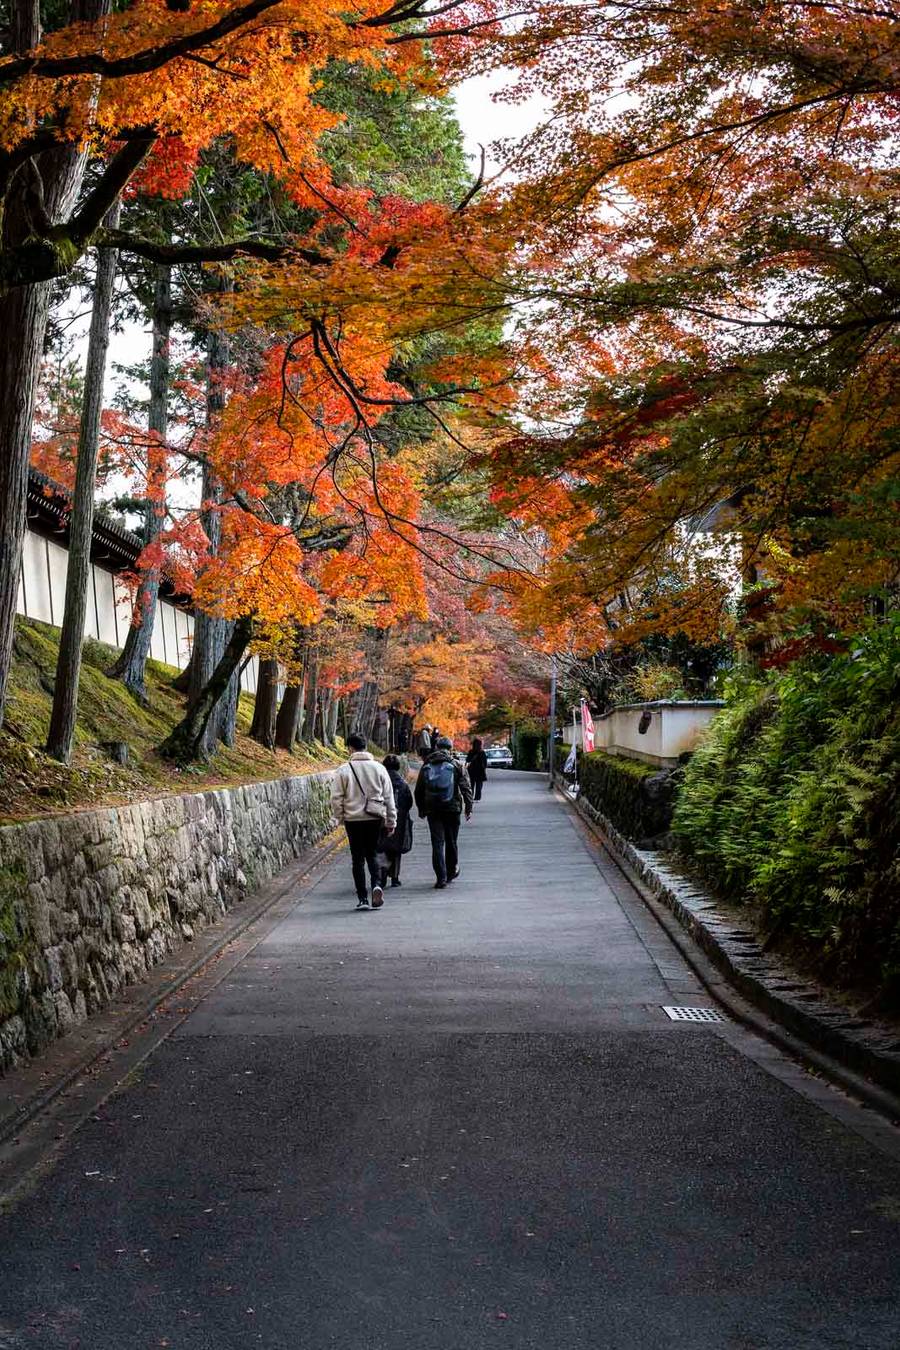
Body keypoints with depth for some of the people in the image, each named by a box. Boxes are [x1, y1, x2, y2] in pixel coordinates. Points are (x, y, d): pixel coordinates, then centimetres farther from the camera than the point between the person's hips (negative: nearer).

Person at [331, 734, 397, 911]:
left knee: (358, 858, 6)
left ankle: (362, 898, 5)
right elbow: (389, 797, 6)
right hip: (375, 818, 2)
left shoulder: (344, 770, -6)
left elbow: (336, 798, -5)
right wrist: (391, 821, 13)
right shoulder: (379, 768, 1)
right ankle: (377, 884, -11)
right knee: (372, 855, 15)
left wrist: (340, 818, 9)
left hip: (353, 819, -2)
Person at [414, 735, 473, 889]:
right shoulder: (457, 765, -1)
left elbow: (418, 791, 12)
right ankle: (451, 872, 27)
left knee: (437, 843, 0)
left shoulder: (426, 766, 6)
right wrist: (468, 809, 1)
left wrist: (421, 810, 21)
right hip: (452, 809, -1)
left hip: (433, 811, 1)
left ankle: (441, 877, -7)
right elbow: (466, 788, -4)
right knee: (452, 842, 14)